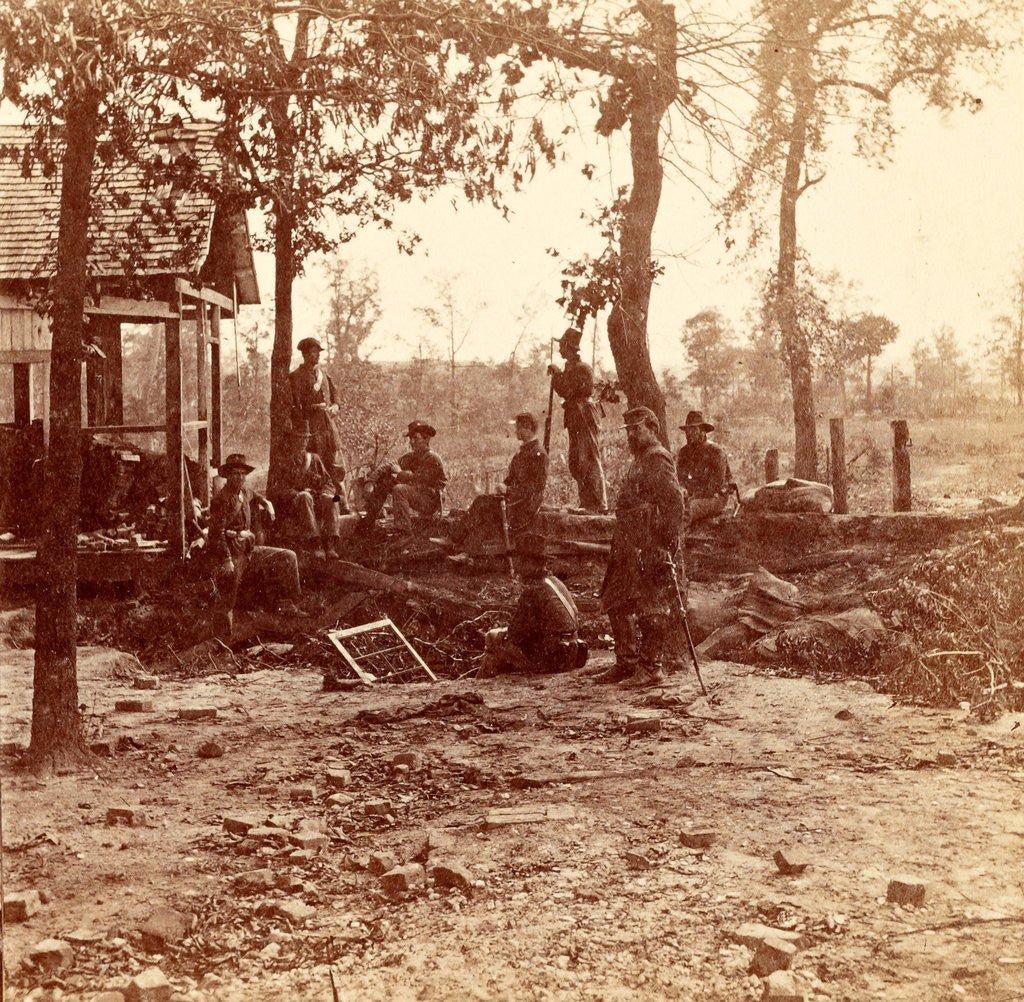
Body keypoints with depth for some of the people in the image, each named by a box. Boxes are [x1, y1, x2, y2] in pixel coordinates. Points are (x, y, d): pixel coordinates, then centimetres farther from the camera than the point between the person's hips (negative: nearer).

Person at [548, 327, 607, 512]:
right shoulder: (570, 367, 16)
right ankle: (587, 503, 19)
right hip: (574, 418, 10)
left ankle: (600, 506, -8)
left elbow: (566, 391, -22)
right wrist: (556, 374, 10)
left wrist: (557, 374, -9)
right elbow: (566, 390, 20)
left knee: (589, 462, -10)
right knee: (575, 462, 13)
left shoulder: (580, 368, -15)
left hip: (583, 415, -10)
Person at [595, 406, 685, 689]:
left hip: (651, 549, -11)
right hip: (630, 548, 11)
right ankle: (626, 663, 21)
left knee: (650, 608, -5)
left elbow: (674, 503, -19)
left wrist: (668, 544, -22)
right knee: (617, 604, 13)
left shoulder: (658, 460, -11)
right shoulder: (638, 461, 20)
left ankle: (651, 668, 1)